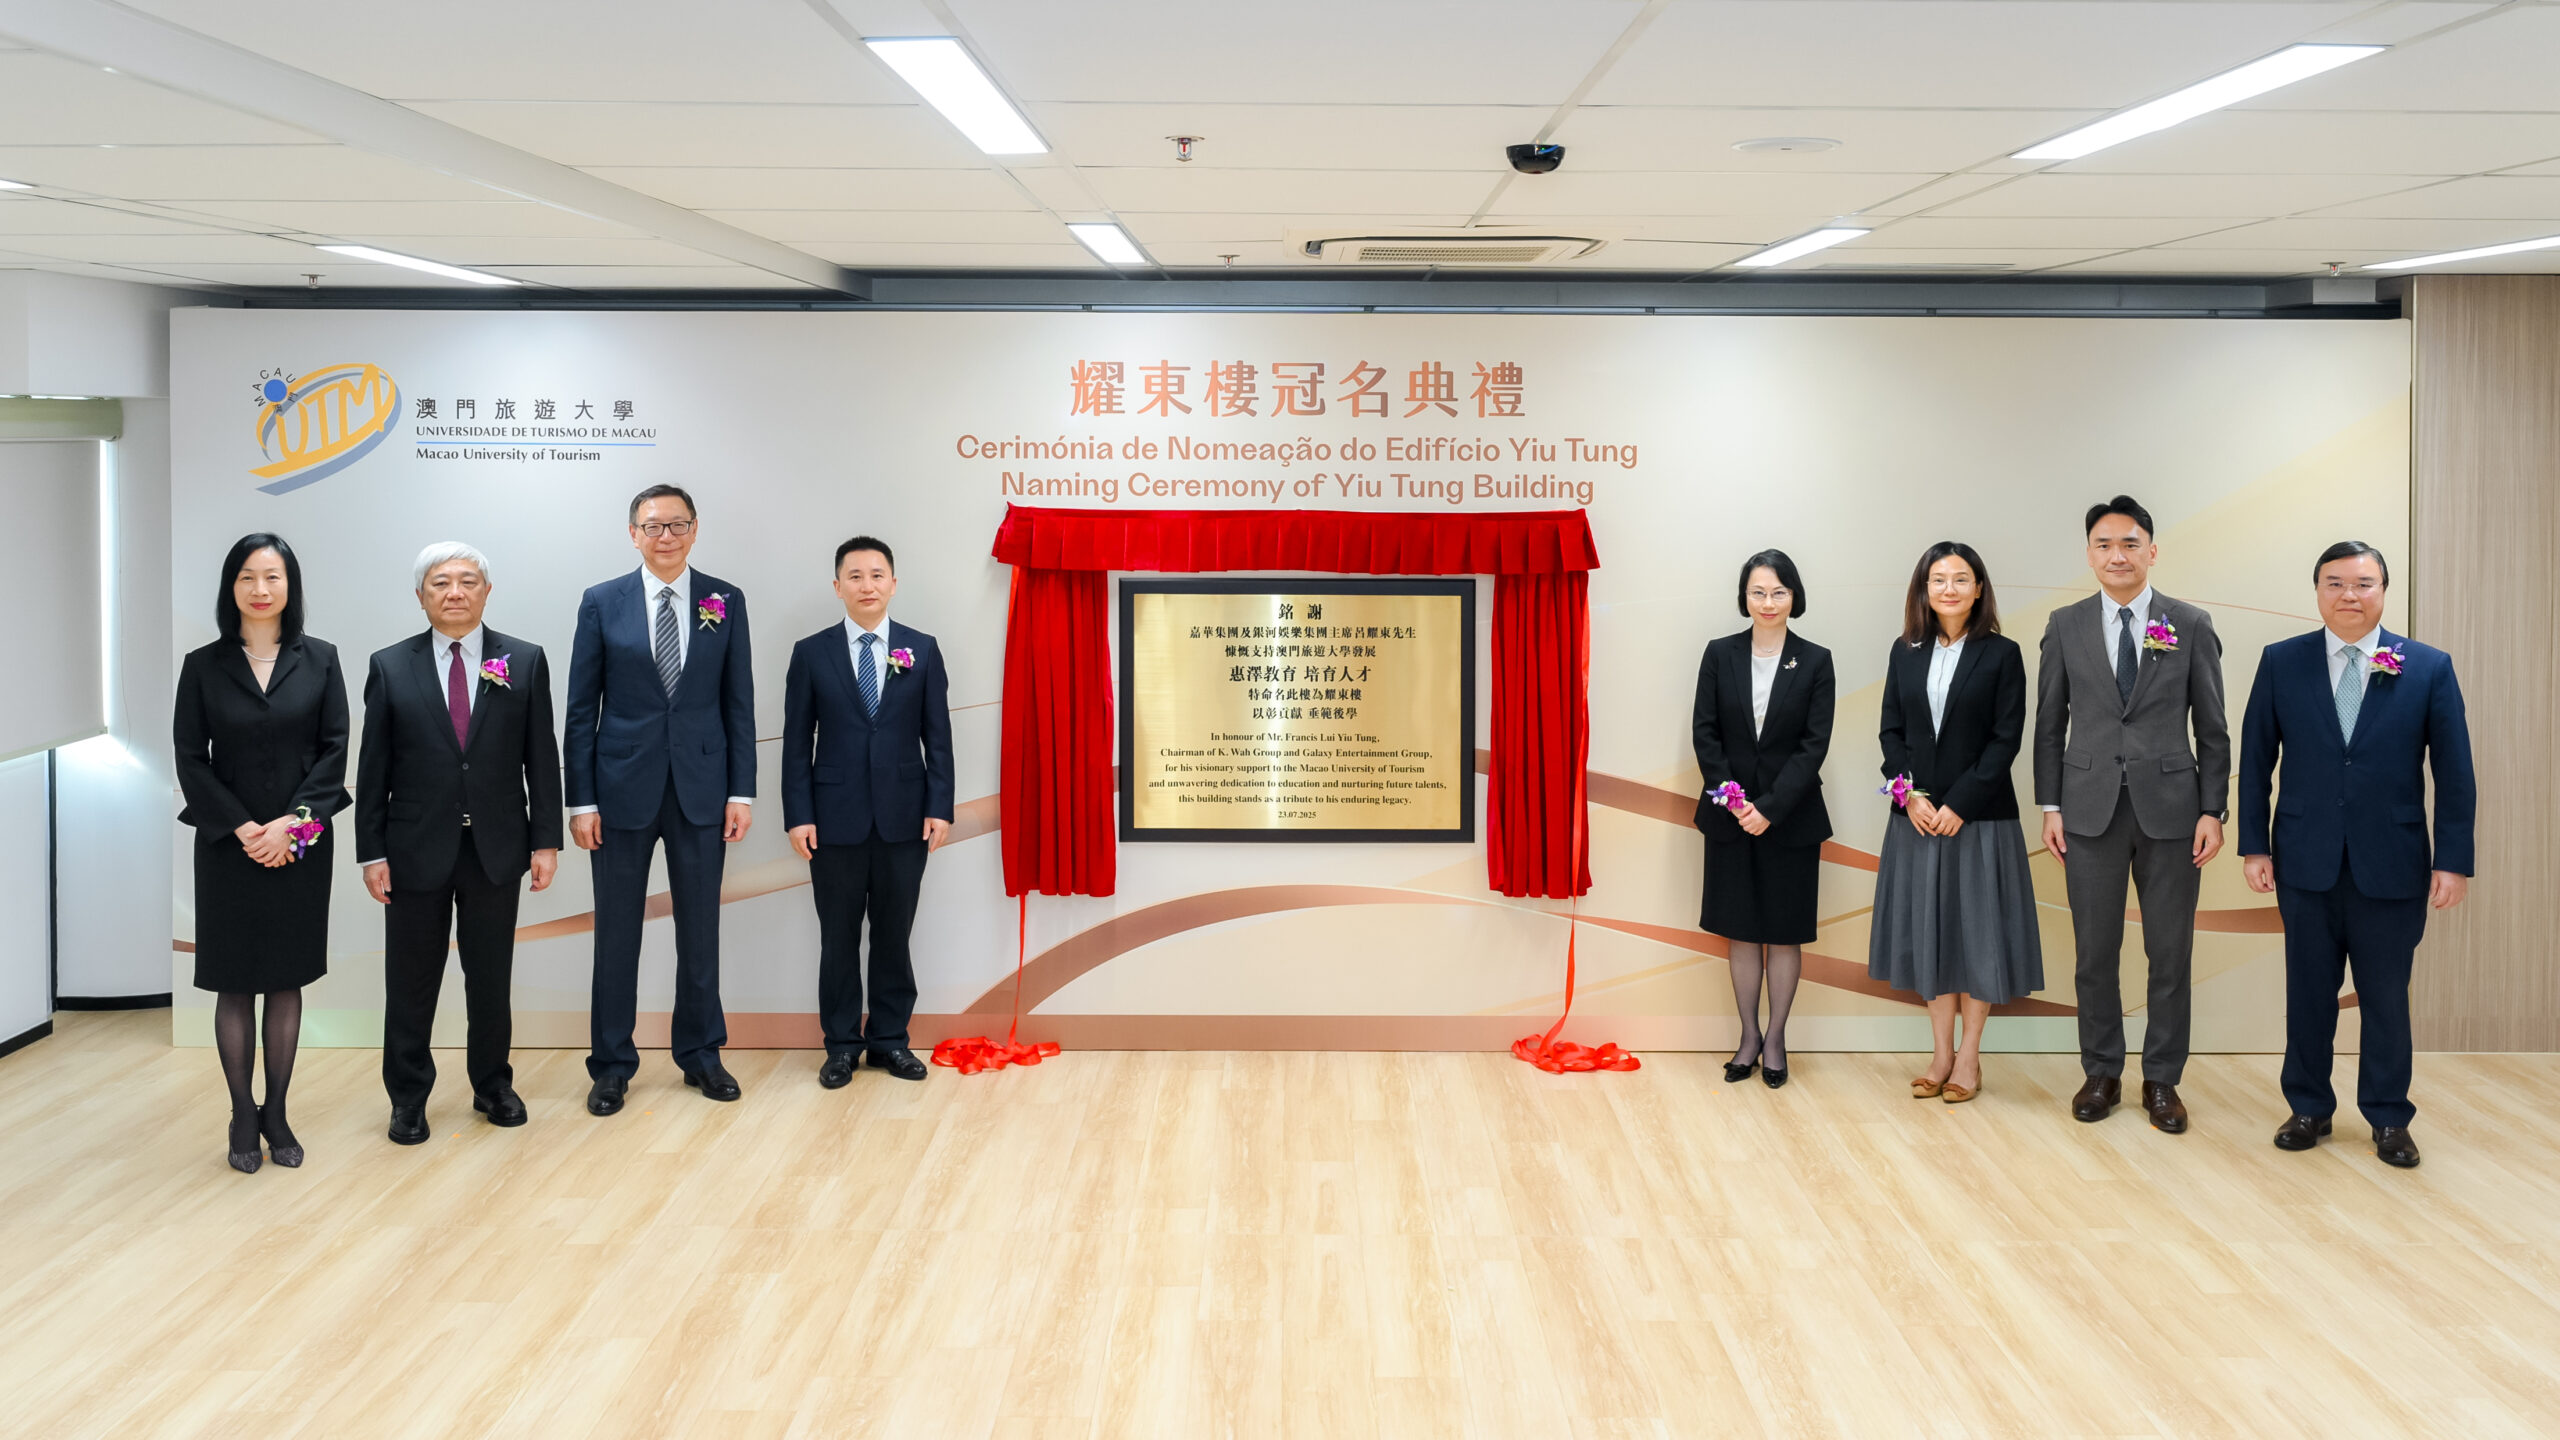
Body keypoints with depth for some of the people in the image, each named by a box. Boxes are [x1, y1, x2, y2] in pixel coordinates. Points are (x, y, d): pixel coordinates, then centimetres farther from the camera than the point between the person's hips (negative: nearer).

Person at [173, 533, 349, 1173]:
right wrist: (242, 827, -12)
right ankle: (243, 1115, 13)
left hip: (300, 846, 1)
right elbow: (190, 759, -2)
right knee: (234, 983, 4)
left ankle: (277, 1112, 16)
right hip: (228, 846, -1)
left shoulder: (319, 659, 3)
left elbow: (334, 750, -1)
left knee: (287, 981, 7)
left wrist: (292, 822, -12)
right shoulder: (203, 666, 1)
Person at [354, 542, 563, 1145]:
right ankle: (409, 1099, 19)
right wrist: (372, 852, -3)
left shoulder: (525, 662, 2)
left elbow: (541, 758, 3)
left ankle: (493, 1085, 27)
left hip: (496, 849, 0)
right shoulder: (390, 666, 1)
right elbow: (373, 768, 1)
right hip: (417, 850, 0)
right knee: (410, 982, 7)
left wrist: (546, 840, -2)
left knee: (491, 979, 10)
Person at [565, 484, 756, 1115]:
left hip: (700, 789, 1)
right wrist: (580, 799, -4)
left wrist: (741, 791, -1)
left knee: (700, 928, 9)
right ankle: (612, 1064, 15)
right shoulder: (602, 603, 0)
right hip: (623, 790, -1)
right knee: (616, 932, 5)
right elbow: (581, 708, 1)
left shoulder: (726, 601, 3)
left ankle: (700, 1052, 22)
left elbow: (739, 702, 4)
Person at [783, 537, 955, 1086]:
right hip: (836, 819, -1)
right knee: (838, 937, 6)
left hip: (904, 818, 1)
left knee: (894, 933, 8)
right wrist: (798, 815, -6)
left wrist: (939, 808, -4)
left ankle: (890, 1039, 18)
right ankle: (842, 1044, 15)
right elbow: (797, 742, 1)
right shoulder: (811, 653, 2)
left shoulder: (922, 650, 4)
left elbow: (937, 736, 4)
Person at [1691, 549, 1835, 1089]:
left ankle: (1775, 1037, 17)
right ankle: (1749, 1037, 18)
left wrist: (1770, 807, -15)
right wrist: (1733, 800, -12)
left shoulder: (1815, 661, -3)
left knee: (1785, 931, 6)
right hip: (1730, 815, 1)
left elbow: (1814, 744, -7)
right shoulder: (1720, 655, 1)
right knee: (1740, 929, 7)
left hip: (1791, 817, -1)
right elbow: (1704, 731, -1)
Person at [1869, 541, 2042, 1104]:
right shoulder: (1906, 652, 6)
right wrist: (1910, 795, -9)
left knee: (1976, 930, 2)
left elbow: (2006, 739, -8)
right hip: (1918, 814, 3)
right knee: (1928, 928, 7)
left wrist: (1959, 804, -14)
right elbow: (1890, 730, 6)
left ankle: (1969, 1056, 12)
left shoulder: (2001, 655, -4)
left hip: (1980, 816, -3)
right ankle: (1940, 1053, 16)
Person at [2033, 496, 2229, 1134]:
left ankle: (2162, 1079, 16)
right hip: (2091, 810, 1)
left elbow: (2212, 728, 3)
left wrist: (2213, 811, -3)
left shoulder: (2191, 625, 1)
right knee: (2095, 952, 6)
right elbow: (2049, 723, 8)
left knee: (2171, 954, 4)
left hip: (2169, 807, -1)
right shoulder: (2065, 626, 5)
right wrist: (2050, 806, 2)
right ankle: (2101, 1072, 20)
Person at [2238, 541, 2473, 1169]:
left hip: (2392, 867, -1)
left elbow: (2454, 772, 0)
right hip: (2306, 862, 1)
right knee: (2308, 993, 10)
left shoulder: (2429, 667, -1)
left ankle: (2388, 1118, 21)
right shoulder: (2281, 663, 1)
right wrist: (2254, 846, 0)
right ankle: (2309, 1108, 23)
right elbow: (2255, 760, 4)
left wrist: (2454, 859, -5)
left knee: (2387, 997, 7)